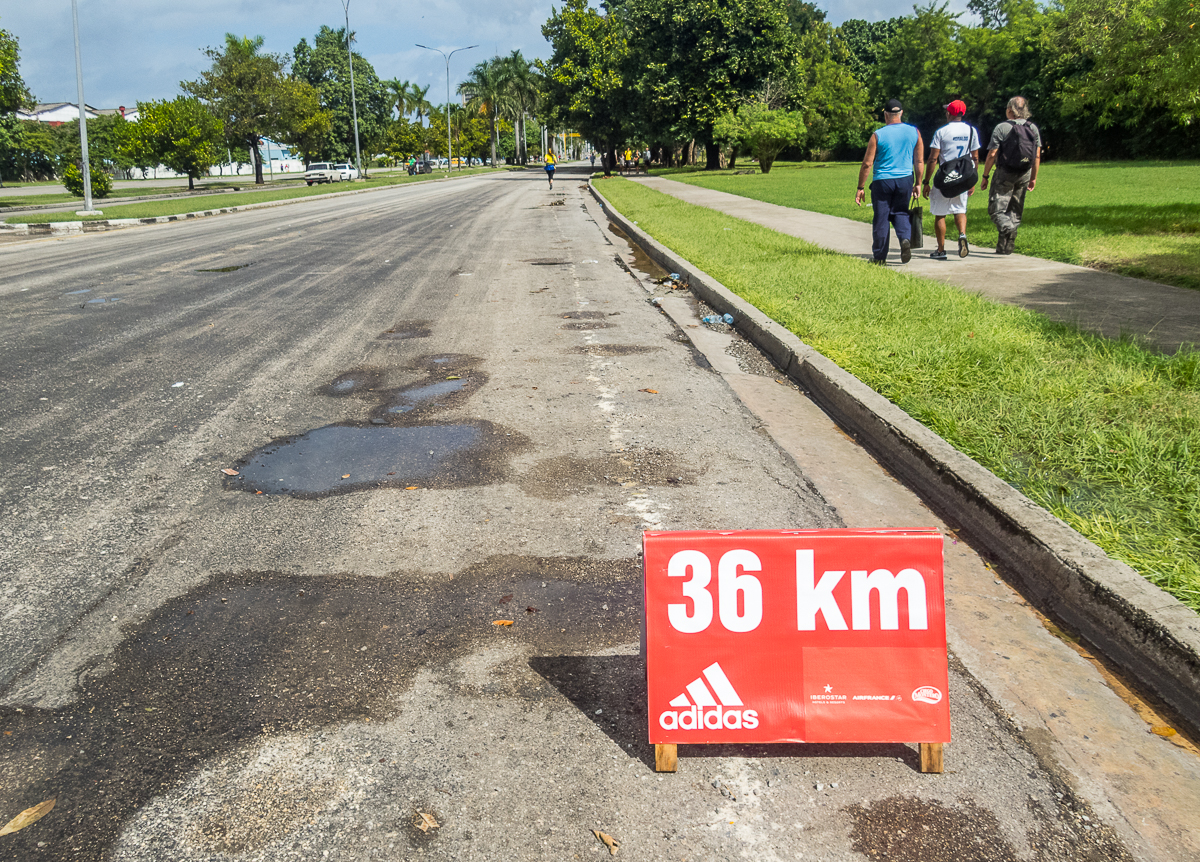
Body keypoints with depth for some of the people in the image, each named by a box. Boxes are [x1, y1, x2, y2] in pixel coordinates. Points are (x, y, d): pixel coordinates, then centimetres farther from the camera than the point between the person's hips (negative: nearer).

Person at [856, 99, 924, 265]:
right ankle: (905, 239, -10)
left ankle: (879, 257, 11)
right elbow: (920, 161, 5)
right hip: (905, 180, 3)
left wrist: (861, 187, -1)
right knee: (900, 212, 18)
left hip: (882, 182, -3)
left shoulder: (878, 135, -5)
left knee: (881, 218, 5)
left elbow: (867, 163, -7)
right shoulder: (914, 132, 4)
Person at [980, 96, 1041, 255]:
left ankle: (1008, 228, -32)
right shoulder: (1033, 128, 6)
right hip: (1024, 175, 5)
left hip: (1005, 175, -5)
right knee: (1015, 211, 12)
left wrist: (985, 176, -5)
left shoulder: (1002, 128, -10)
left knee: (996, 209, -2)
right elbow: (1037, 156, 7)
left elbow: (992, 155, -12)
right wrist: (1034, 177, 16)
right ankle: (1005, 247, 13)